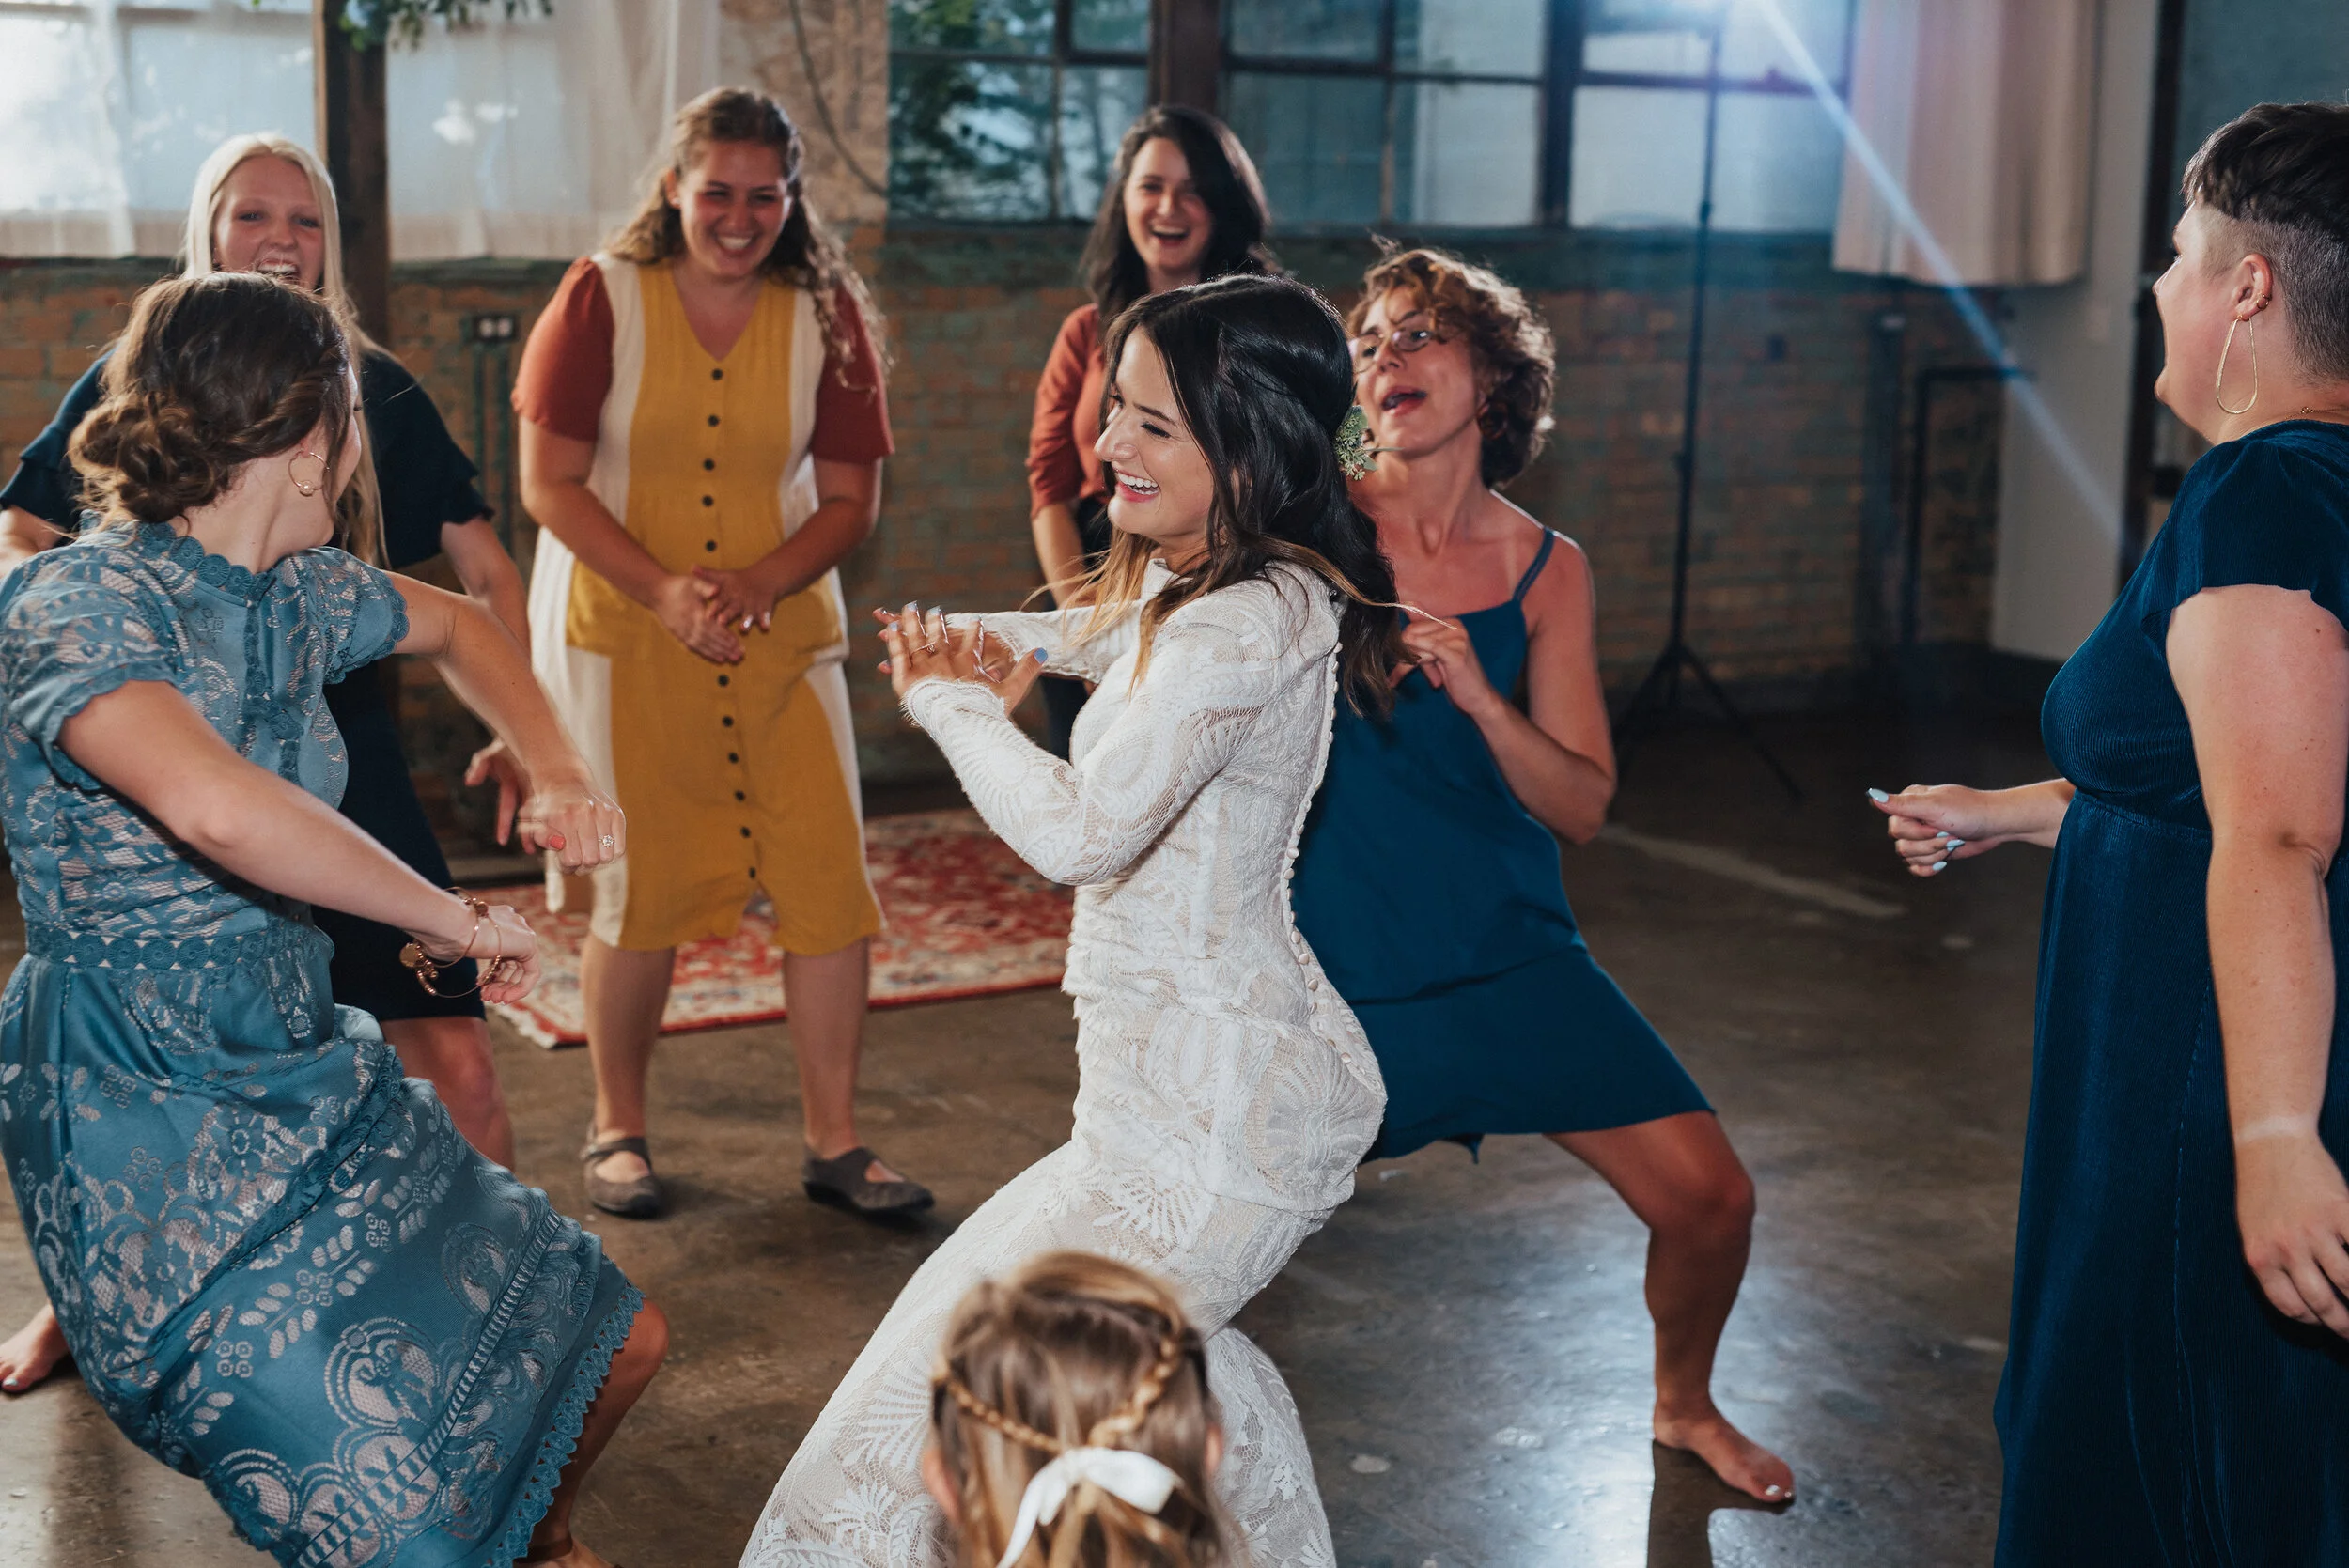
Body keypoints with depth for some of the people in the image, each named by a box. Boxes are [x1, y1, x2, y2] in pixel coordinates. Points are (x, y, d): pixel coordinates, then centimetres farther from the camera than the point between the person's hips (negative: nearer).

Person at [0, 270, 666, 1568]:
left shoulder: (298, 591, 5)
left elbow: (458, 628, 27)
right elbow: (218, 809, -38)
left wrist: (558, 777, 9)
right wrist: (454, 918, -26)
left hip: (309, 1067, 8)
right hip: (151, 1117, -8)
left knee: (615, 1341, 10)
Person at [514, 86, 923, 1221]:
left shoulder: (823, 310, 2)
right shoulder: (603, 296, -3)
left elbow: (851, 501, 3)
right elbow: (550, 484, -6)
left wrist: (760, 581, -15)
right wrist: (665, 590, -19)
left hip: (782, 635, 2)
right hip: (624, 637, -2)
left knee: (830, 879, -3)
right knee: (641, 890, 3)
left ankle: (834, 1141, 9)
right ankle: (617, 1128, 23)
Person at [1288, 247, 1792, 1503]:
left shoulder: (1544, 569, 0)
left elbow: (1582, 806, -3)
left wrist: (1479, 696, -18)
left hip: (1508, 958, 2)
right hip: (1333, 974, -2)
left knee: (1709, 1198, -1)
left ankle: (1684, 1403, 31)